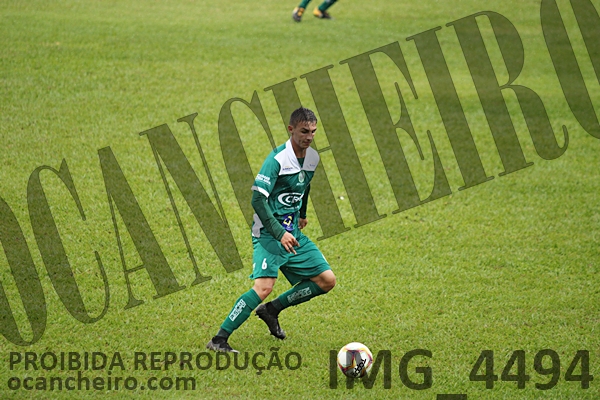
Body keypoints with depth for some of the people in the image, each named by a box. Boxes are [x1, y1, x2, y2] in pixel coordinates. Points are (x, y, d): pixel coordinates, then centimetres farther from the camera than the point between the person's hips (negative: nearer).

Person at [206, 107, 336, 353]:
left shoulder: (313, 157, 6)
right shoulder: (277, 159, -18)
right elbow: (258, 199, -22)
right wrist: (279, 233, -26)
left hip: (293, 233, 8)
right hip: (269, 233, -8)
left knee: (327, 280, 5)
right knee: (264, 285, -25)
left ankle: (272, 310, 17)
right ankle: (219, 339, -21)